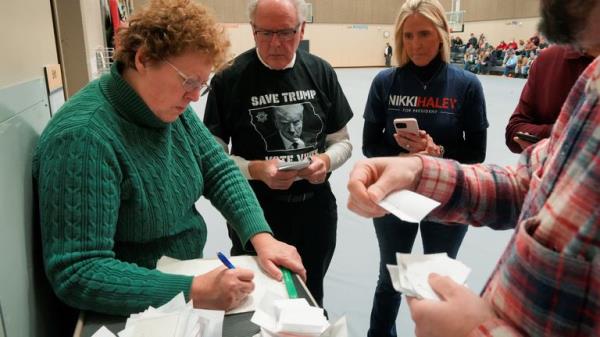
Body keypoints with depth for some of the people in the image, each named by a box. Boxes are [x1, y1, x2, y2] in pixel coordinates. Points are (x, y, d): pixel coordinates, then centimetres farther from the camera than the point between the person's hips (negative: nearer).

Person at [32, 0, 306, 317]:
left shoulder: (171, 108, -3)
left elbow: (221, 172, 0)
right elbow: (76, 274, -27)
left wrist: (261, 236, -14)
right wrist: (195, 292, -32)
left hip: (188, 273, 6)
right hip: (132, 312, -6)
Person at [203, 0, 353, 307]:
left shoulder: (321, 72, 0)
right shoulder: (229, 79, -11)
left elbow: (342, 141, 7)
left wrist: (327, 161, -15)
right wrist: (256, 170, -24)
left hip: (315, 212, 4)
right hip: (254, 216, -3)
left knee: (310, 302, 25)